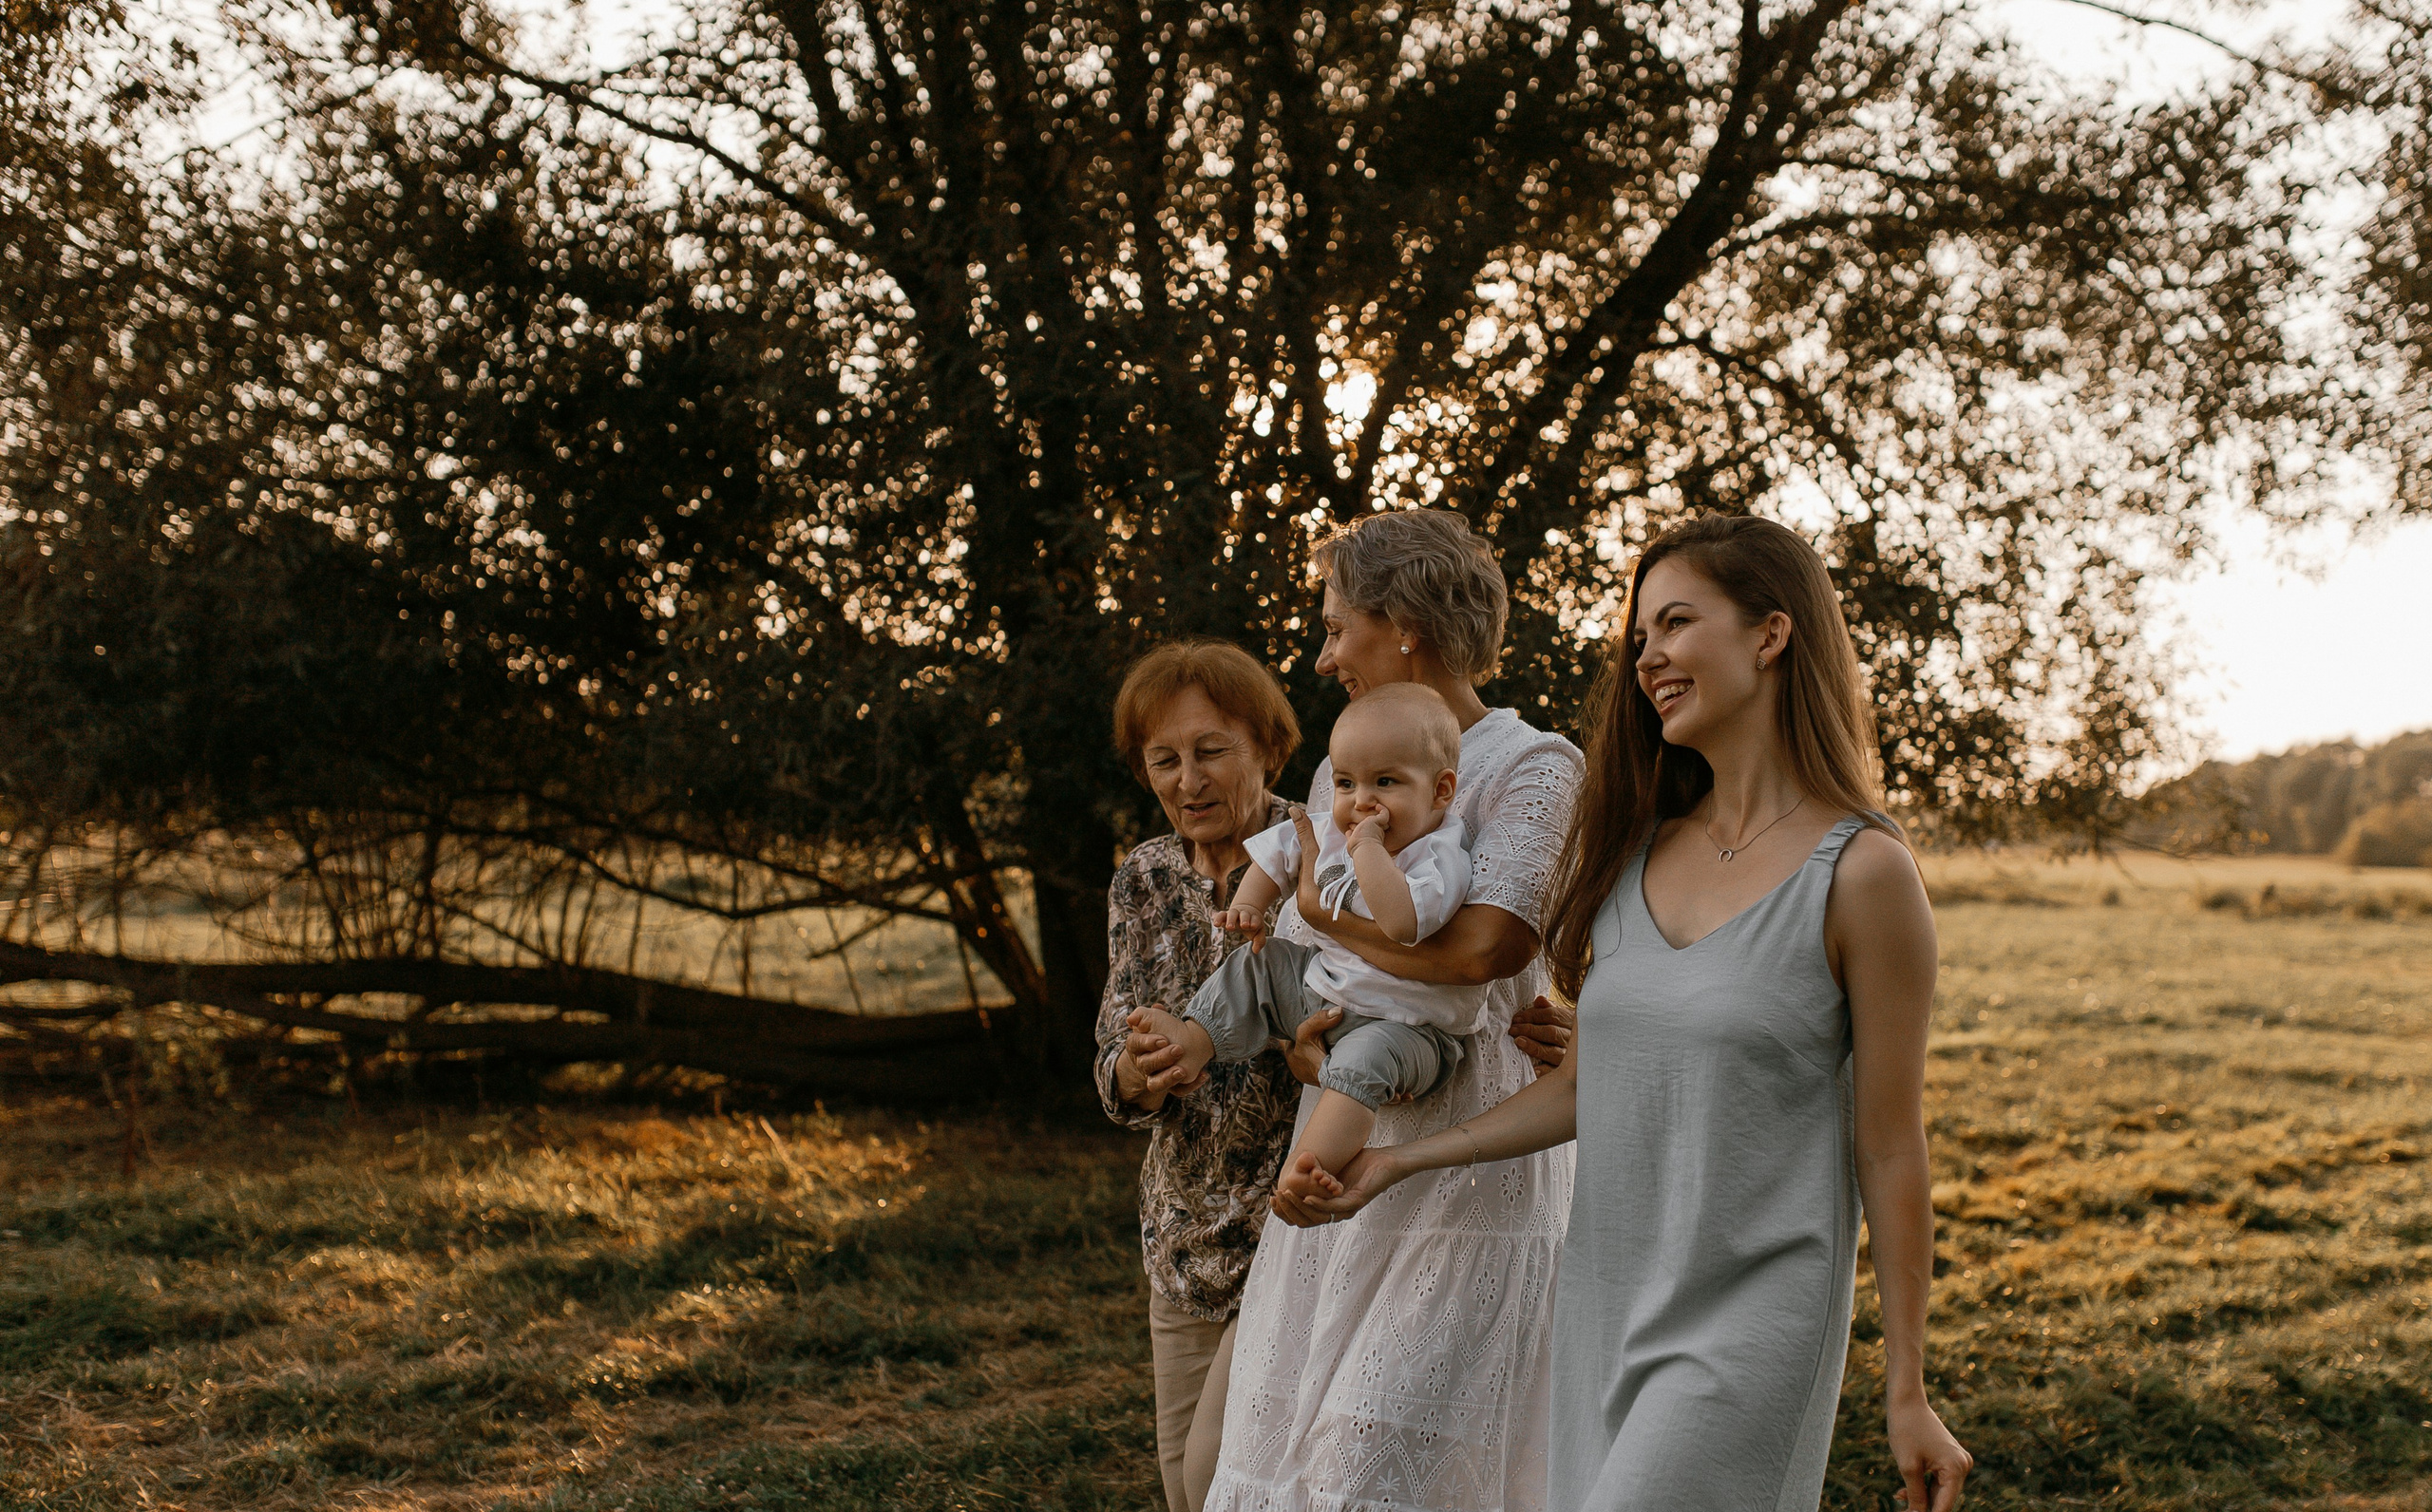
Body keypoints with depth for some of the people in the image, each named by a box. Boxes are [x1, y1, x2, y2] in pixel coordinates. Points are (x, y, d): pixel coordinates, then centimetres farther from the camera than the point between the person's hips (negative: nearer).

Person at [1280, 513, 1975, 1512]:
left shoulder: (1861, 873, -10)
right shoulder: (1635, 852, 9)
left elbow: (1890, 1150, -7)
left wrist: (1906, 1394, -3)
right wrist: (1405, 1160, 10)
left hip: (1746, 1335, -6)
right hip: (1601, 1308, 6)